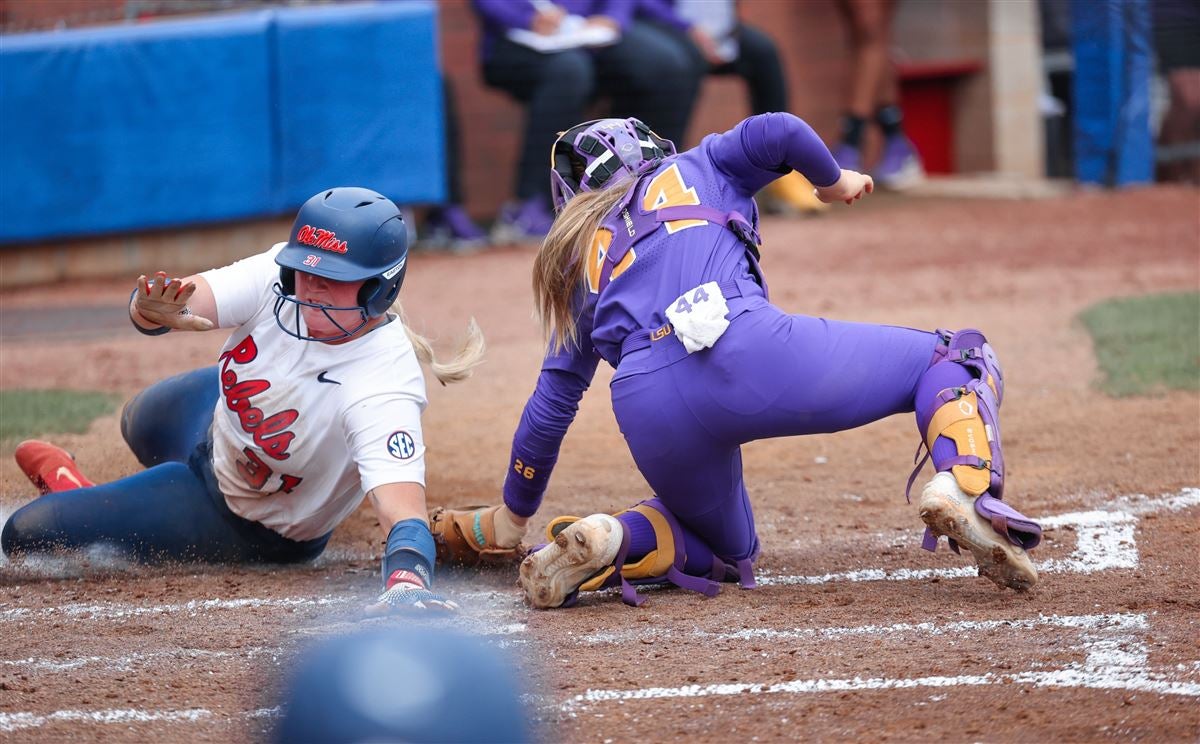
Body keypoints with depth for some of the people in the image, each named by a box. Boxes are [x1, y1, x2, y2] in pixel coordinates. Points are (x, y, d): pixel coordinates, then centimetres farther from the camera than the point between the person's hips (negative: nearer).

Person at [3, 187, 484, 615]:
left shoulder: (382, 390, -43)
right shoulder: (281, 276, -28)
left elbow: (403, 506, -56)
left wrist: (407, 584, -77)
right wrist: (156, 312, -63)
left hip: (255, 528, -5)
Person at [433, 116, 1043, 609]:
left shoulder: (583, 257, 33)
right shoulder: (695, 169, 27)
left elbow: (551, 402, 31)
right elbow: (778, 133, 7)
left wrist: (512, 512, 40)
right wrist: (833, 181, 27)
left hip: (645, 406, 4)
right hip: (747, 352, -4)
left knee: (727, 550, 30)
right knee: (957, 357, 12)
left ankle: (604, 542, 1)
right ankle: (964, 483, -20)